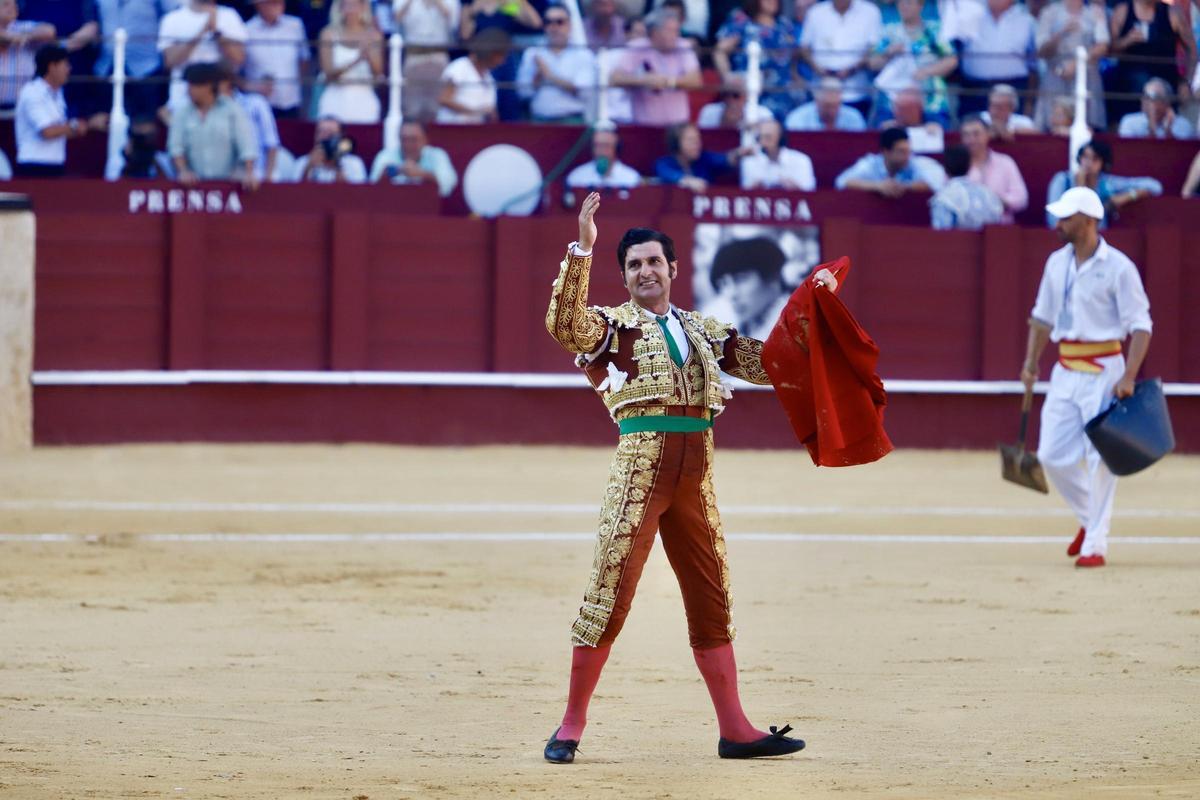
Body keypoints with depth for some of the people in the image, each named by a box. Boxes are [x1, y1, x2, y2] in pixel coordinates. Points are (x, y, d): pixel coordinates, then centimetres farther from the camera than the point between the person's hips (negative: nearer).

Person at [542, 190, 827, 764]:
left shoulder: (704, 330, 17)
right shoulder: (614, 326, 2)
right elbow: (563, 323, -18)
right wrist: (581, 248, -25)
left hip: (696, 479, 5)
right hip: (640, 468, -5)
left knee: (711, 601, 9)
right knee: (609, 594, -7)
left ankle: (734, 729, 14)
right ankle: (571, 726, 0)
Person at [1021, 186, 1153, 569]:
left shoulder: (1117, 267, -11)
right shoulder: (1057, 263, 9)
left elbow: (1141, 326, -12)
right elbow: (1043, 317, 21)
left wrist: (1128, 377, -20)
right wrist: (1031, 363, 14)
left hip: (1102, 371, -7)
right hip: (1065, 372, 7)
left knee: (1100, 458, -5)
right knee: (1053, 455, 4)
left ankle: (1095, 544, 1)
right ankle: (1089, 518, 26)